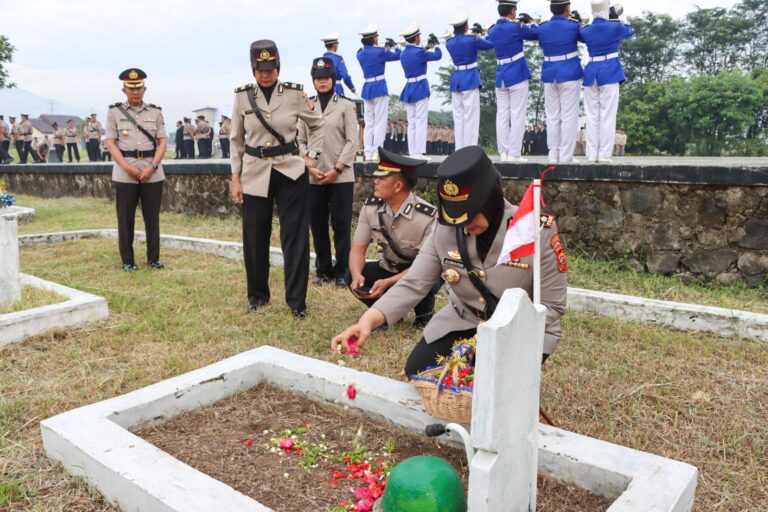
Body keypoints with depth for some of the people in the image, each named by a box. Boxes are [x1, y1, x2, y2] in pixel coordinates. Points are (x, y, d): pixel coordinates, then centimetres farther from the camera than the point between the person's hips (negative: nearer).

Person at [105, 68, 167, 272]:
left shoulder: (155, 112, 7)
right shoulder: (114, 112, 5)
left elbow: (162, 142, 3)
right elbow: (110, 143, 1)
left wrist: (152, 167, -10)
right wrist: (127, 167, -12)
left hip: (153, 173, 1)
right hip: (125, 173, -1)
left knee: (152, 217, 5)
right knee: (125, 219, 3)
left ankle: (153, 258, 16)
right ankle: (127, 261, 12)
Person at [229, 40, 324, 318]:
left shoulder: (295, 94, -3)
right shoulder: (242, 96, 1)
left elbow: (317, 123, 12)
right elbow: (236, 140, 6)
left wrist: (311, 155, 2)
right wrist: (235, 179, 2)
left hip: (291, 173, -1)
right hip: (255, 175, 2)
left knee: (295, 237, -2)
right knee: (255, 238, 8)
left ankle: (297, 300, 8)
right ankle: (257, 294, 26)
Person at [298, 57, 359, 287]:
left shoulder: (346, 106, 2)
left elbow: (352, 141, -3)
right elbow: (300, 141, 8)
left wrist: (336, 169, -11)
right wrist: (310, 167, -6)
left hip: (341, 176, -3)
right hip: (313, 178, 3)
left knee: (341, 225, -1)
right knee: (317, 225, 8)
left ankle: (341, 272, 9)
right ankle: (323, 270, 21)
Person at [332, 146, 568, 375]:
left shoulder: (537, 231, -23)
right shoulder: (445, 229, -14)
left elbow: (551, 305, -15)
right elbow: (413, 284, -18)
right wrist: (369, 319, -34)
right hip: (462, 322, 4)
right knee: (418, 371, -9)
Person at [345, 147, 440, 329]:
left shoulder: (428, 216, -27)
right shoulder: (371, 208, -14)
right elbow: (358, 249, -13)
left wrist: (387, 283, -37)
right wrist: (357, 274, -35)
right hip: (389, 269, 4)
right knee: (352, 277, -21)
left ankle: (424, 314, -1)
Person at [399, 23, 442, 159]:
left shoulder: (404, 54, 9)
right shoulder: (418, 52, -13)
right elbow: (438, 55, -5)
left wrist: (427, 47, 29)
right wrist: (436, 44, 13)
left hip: (408, 89, 7)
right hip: (420, 88, -7)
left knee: (411, 122, 9)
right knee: (421, 121, -5)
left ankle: (412, 153, 10)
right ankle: (419, 152, -7)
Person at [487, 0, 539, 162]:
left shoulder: (493, 30, 7)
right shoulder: (515, 27, -11)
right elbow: (535, 34, 2)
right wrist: (530, 21, 18)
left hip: (500, 76, 6)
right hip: (517, 75, -6)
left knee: (502, 115, 6)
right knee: (517, 115, -4)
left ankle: (503, 153, 6)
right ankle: (514, 153, -5)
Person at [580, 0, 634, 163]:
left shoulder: (586, 31, 2)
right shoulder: (615, 26, -5)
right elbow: (630, 31, 18)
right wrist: (616, 18, 28)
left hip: (591, 72, 3)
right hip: (610, 72, -3)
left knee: (592, 116, 7)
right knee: (608, 115, -2)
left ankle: (592, 154, 7)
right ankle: (604, 155, -4)